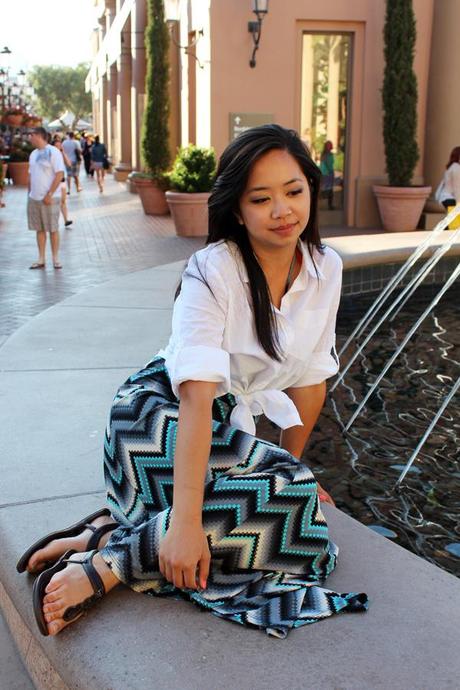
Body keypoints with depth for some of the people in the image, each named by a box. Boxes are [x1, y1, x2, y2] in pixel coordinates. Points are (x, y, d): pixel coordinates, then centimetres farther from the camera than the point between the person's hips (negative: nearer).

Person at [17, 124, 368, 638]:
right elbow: (196, 395, -28)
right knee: (295, 497, -30)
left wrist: (293, 462, 18)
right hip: (159, 411, -7)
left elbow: (310, 378, 10)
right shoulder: (213, 272, -18)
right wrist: (185, 523, -35)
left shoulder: (326, 269, -1)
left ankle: (110, 529, -13)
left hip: (229, 423, 7)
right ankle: (104, 566, -25)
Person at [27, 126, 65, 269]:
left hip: (49, 198, -7)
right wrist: (30, 193, 12)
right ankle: (41, 259, 14)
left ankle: (55, 259, 8)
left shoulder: (53, 152, -9)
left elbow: (59, 175, -14)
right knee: (39, 229, 9)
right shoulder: (33, 154, 14)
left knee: (53, 229, 0)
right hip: (34, 198, 7)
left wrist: (49, 194, -18)